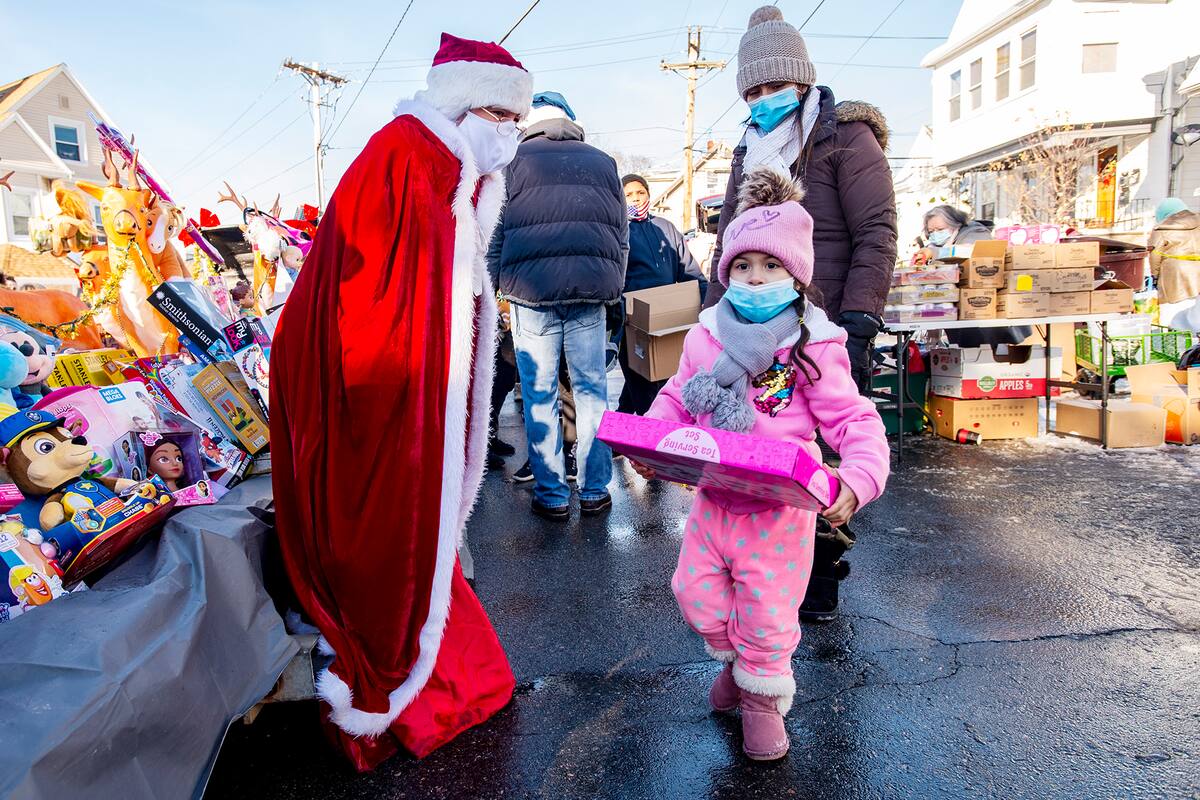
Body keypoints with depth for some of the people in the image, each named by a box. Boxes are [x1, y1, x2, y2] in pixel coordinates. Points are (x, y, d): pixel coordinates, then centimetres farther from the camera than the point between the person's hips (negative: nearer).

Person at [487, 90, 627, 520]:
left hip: (531, 289, -2)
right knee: (591, 389, 8)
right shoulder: (603, 163, 16)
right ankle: (594, 491, 13)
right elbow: (622, 235, 18)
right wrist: (613, 290, 23)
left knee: (539, 394, 4)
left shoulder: (515, 162, 8)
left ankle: (551, 494, 9)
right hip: (591, 289, 2)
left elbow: (495, 235, 6)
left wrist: (494, 289, 11)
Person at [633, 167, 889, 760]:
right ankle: (734, 657, 48)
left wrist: (858, 480, -29)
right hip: (712, 497, 4)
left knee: (767, 613, 8)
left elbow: (855, 421, -12)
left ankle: (763, 698, 38)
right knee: (696, 591, 16)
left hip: (780, 508, -4)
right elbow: (677, 401, 11)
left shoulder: (813, 347, -11)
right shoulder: (705, 336, 1)